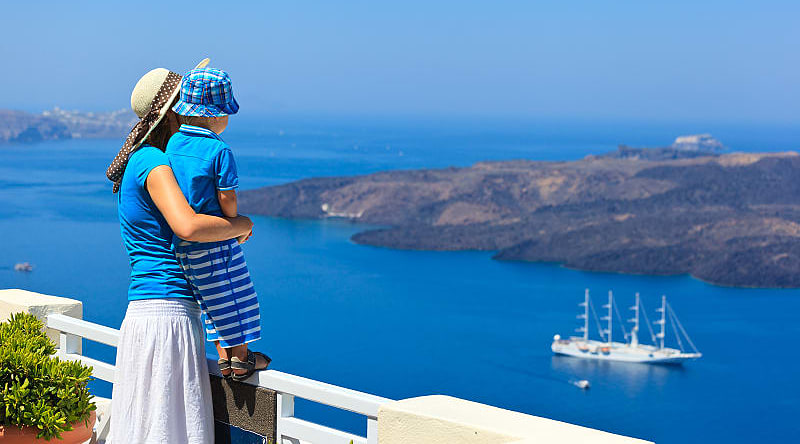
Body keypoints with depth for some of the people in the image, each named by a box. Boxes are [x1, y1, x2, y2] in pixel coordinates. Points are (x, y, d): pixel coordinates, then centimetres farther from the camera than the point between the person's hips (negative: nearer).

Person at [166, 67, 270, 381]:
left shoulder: (173, 144, 4)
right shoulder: (219, 150, -16)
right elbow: (227, 197, -15)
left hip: (184, 243, 7)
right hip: (215, 240, -7)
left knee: (213, 301, 17)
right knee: (233, 295, 6)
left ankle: (224, 359, 23)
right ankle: (241, 359, 13)